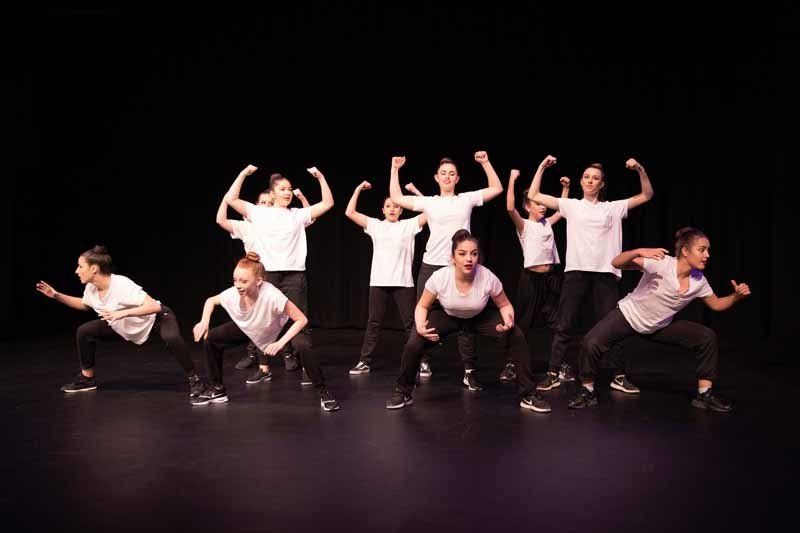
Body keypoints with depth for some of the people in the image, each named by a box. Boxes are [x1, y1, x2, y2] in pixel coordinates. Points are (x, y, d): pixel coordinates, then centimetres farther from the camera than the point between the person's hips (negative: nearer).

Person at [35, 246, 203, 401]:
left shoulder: (123, 285, -34)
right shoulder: (91, 289, -11)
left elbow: (154, 306, -39)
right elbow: (84, 305, 14)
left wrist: (123, 313, -46)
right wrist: (56, 295, 3)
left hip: (157, 318, -7)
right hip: (126, 326, 8)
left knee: (171, 338, -39)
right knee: (84, 332, -1)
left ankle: (193, 380, -23)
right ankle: (87, 378, 18)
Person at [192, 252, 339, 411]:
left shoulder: (272, 295, -41)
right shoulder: (232, 294, -29)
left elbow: (302, 319, -31)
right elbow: (211, 301, -3)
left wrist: (281, 343, -38)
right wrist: (204, 322, -20)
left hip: (281, 328, -4)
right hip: (248, 328, 5)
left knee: (303, 346, -34)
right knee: (211, 338, -7)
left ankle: (323, 392, -13)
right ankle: (217, 389, 14)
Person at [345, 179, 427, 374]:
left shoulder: (409, 225, 6)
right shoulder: (375, 225, 9)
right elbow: (350, 213, 5)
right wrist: (358, 189, 6)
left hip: (403, 282, -1)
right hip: (379, 282, 1)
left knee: (411, 323, 3)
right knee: (373, 323, 6)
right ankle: (365, 361, 12)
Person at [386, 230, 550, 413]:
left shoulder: (488, 278, -32)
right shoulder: (439, 278, -32)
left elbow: (504, 305, -12)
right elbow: (422, 306, -13)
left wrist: (508, 321, -34)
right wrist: (420, 327, -33)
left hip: (481, 317, 0)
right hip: (447, 317, 0)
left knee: (517, 338, -20)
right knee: (413, 345, -20)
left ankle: (529, 395, -2)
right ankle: (403, 393, 9)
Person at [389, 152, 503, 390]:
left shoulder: (467, 199, 8)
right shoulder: (428, 202, 7)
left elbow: (497, 188, 9)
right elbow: (396, 198, 6)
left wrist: (485, 163, 5)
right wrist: (395, 169, 6)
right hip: (431, 266, 1)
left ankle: (469, 371, 4)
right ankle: (424, 363, 24)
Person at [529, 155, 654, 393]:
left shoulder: (614, 208, 12)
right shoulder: (571, 205, 10)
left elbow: (647, 195, 11)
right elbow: (533, 196, 6)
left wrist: (640, 169, -2)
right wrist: (542, 167, 2)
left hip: (606, 273, 1)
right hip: (576, 271, 0)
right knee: (563, 325, 1)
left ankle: (620, 376, 15)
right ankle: (554, 373, 9)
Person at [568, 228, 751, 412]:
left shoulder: (699, 281, -11)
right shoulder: (661, 263, -29)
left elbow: (717, 304, 7)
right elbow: (617, 263, -36)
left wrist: (737, 296, -13)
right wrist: (639, 251, -54)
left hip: (660, 326, 5)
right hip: (628, 315, -5)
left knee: (708, 338, -6)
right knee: (591, 343, -28)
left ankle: (705, 394, 9)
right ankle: (587, 390, -3)